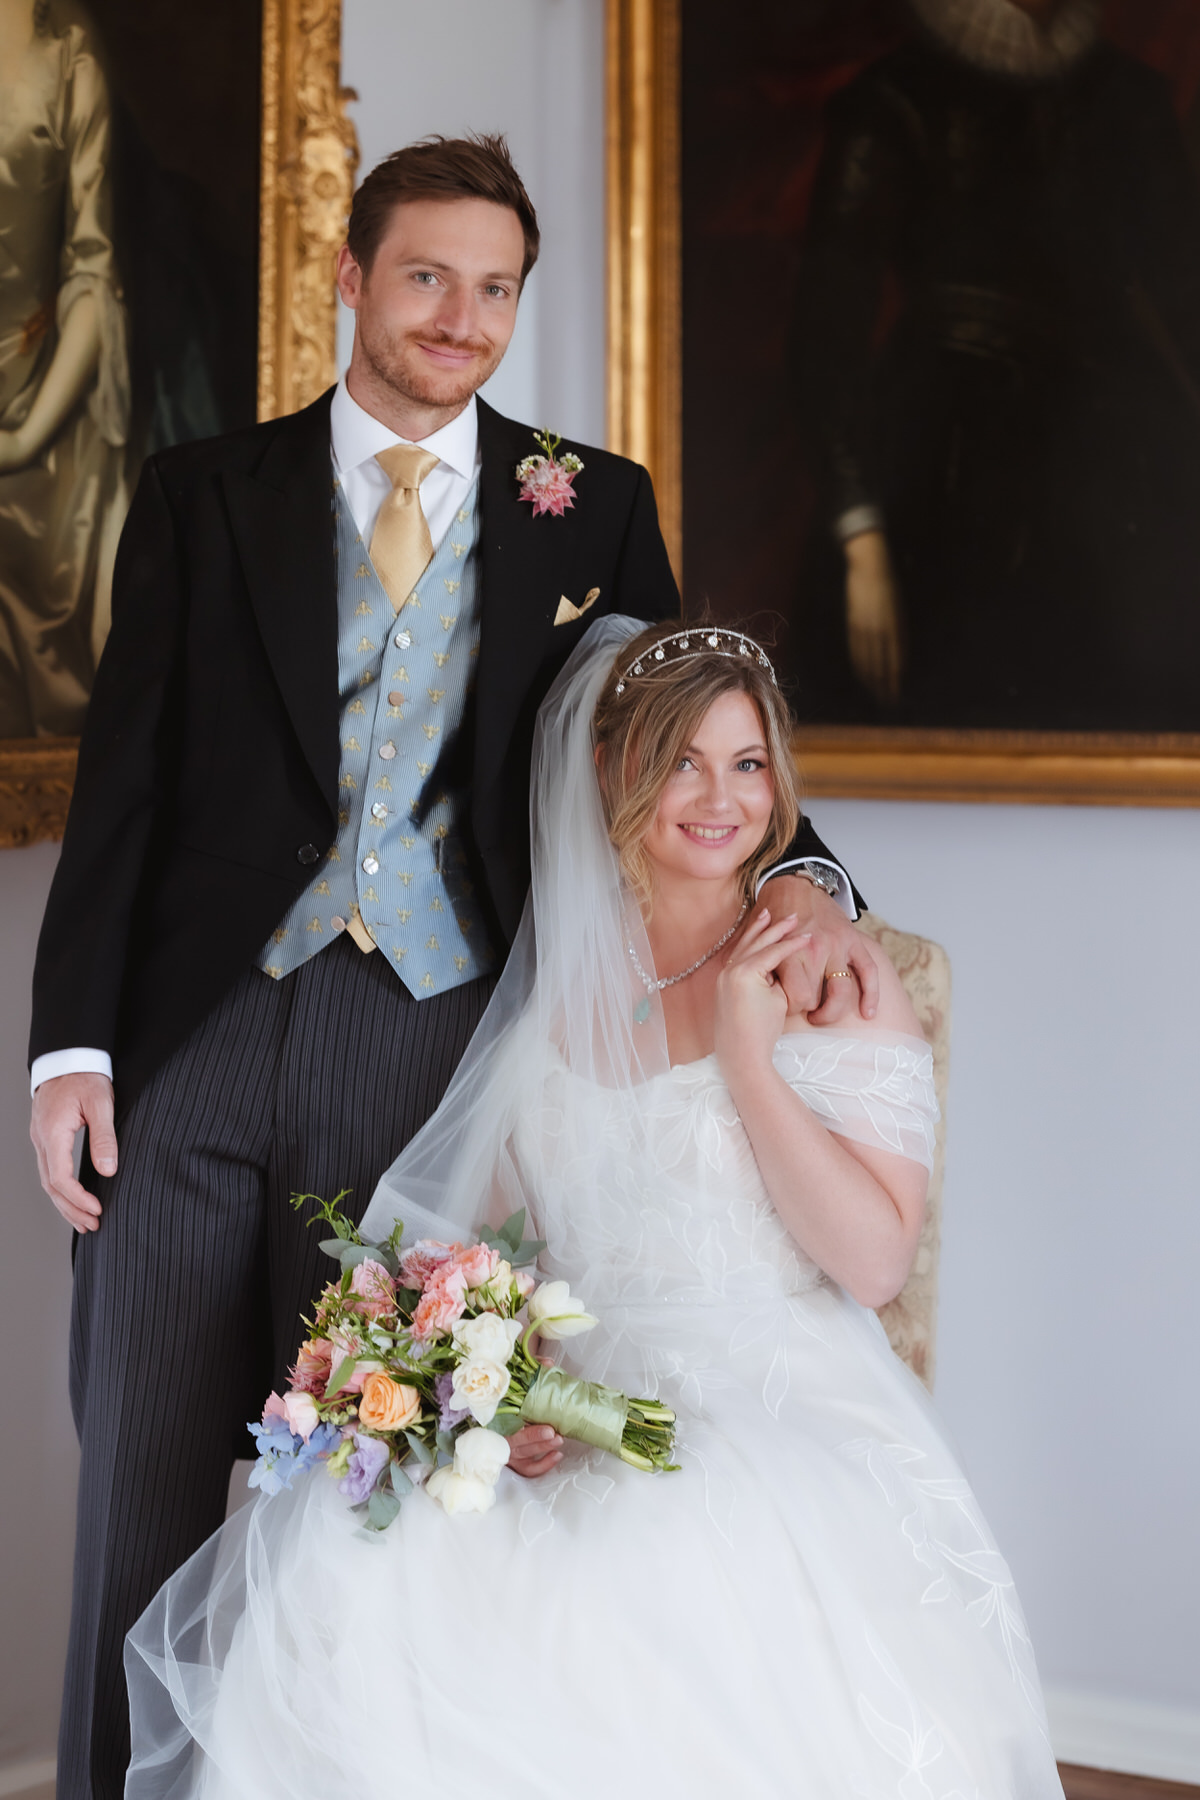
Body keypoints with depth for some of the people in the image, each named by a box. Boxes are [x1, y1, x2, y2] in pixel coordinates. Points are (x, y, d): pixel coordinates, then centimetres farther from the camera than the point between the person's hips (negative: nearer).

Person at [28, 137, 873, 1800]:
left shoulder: (591, 508, 9)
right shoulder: (203, 495, 9)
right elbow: (124, 782, 5)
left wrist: (799, 875, -13)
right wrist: (73, 1044, -2)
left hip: (431, 1041, 0)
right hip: (194, 1039, 1)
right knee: (145, 1493, 7)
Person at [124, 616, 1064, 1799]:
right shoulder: (551, 995, 14)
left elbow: (875, 1264, -6)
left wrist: (747, 1055, -10)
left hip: (777, 1422, -3)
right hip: (568, 1427, 3)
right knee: (347, 1572, -27)